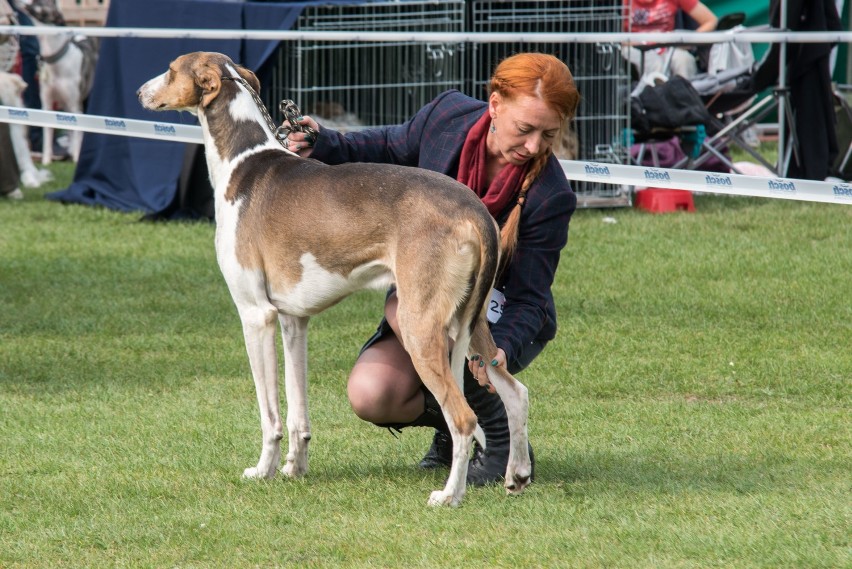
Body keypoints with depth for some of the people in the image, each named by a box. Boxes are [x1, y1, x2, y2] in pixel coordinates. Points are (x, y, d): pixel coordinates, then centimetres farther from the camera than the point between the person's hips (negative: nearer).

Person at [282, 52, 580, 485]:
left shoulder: (550, 197, -26)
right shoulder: (448, 116, -15)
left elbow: (529, 299, -23)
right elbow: (393, 148, 7)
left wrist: (503, 348, -44)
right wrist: (322, 146, -9)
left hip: (499, 323, -4)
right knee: (370, 395, -22)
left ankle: (502, 443, -18)